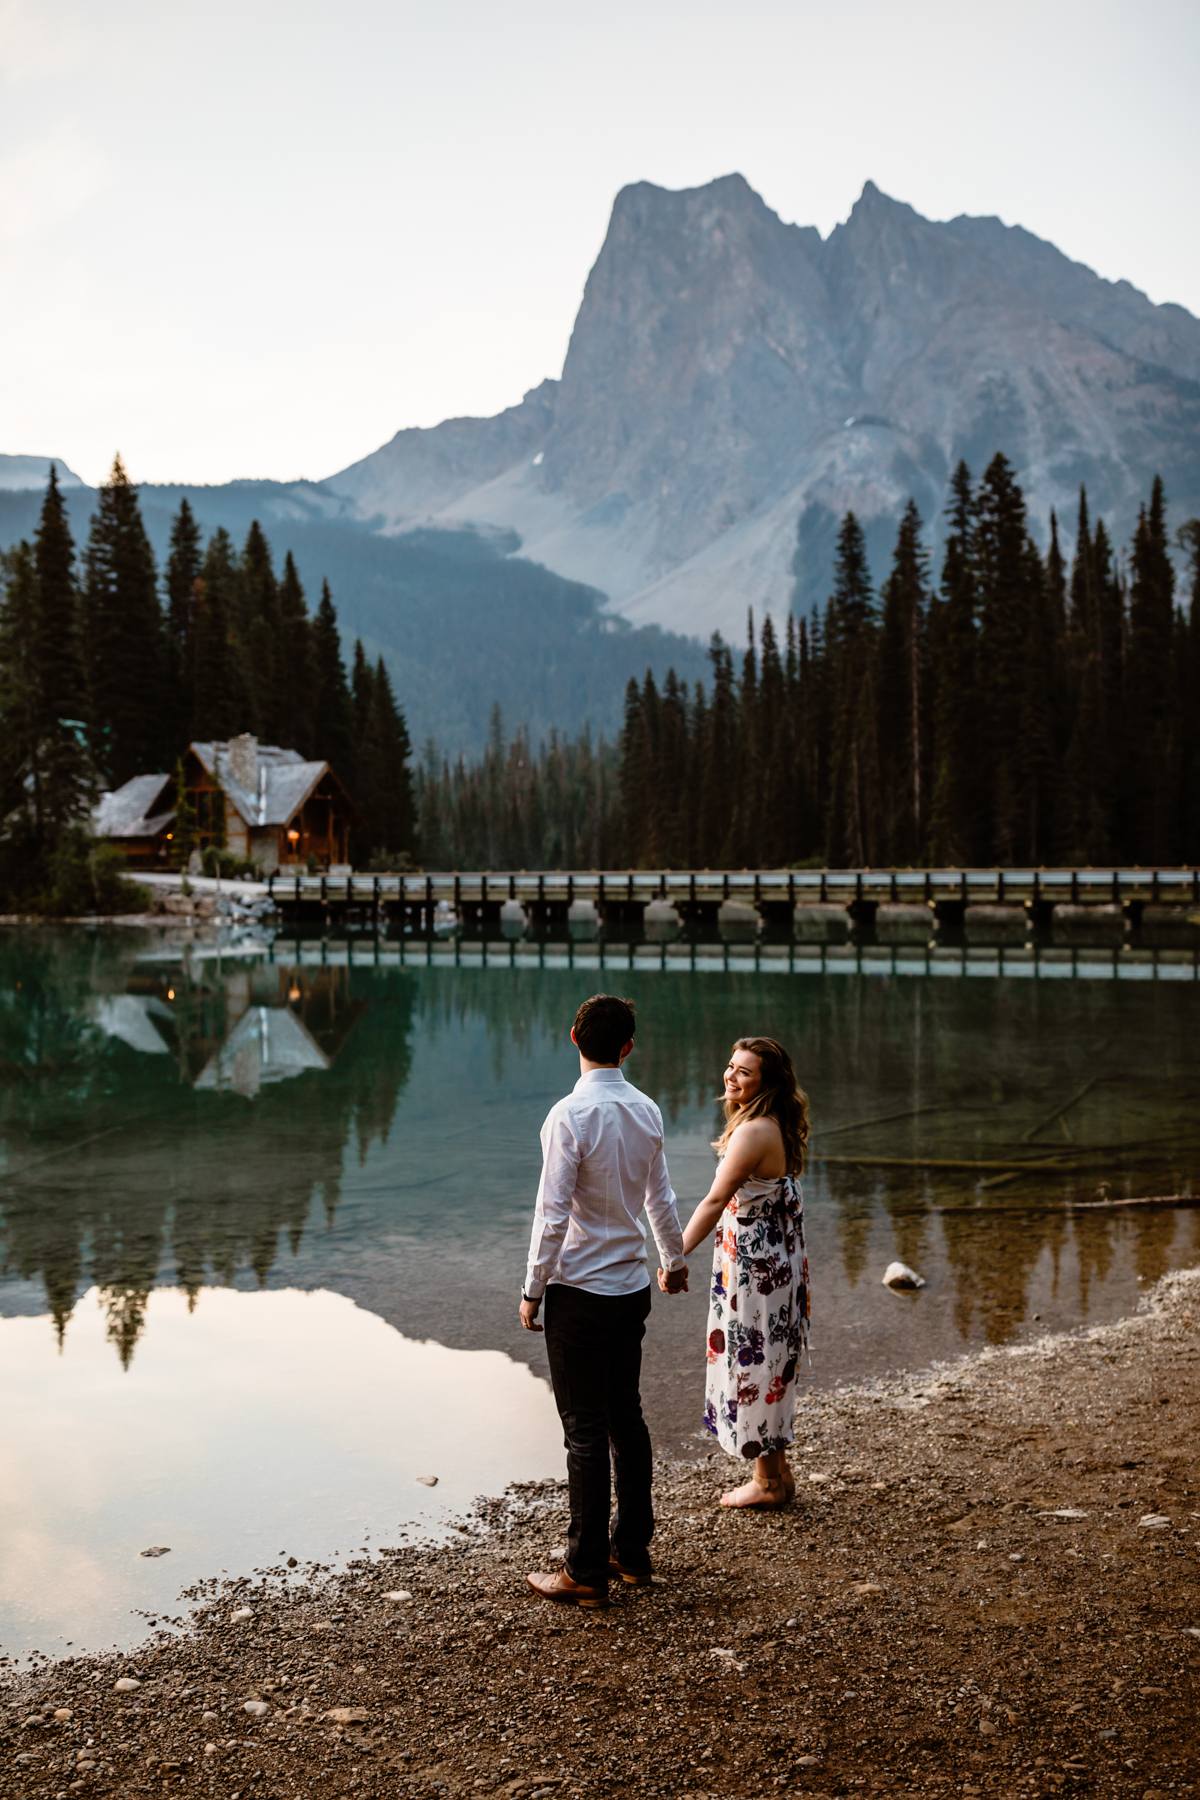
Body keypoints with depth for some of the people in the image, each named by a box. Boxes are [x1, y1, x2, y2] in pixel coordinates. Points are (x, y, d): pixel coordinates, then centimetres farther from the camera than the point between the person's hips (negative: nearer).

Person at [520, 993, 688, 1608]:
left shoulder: (571, 1114, -19)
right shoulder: (647, 1111, 2)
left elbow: (553, 1215, -18)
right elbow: (661, 1199, 14)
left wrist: (533, 1291, -7)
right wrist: (673, 1261, 30)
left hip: (579, 1294, -7)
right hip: (633, 1288, 7)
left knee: (586, 1431, 0)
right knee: (626, 1419, 16)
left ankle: (587, 1572, 8)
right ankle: (633, 1550, 27)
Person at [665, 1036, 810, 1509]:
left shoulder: (753, 1132, -22)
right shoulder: (777, 1128, 8)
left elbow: (715, 1201, -26)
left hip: (755, 1267, -10)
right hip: (775, 1261, 10)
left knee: (753, 1364, 3)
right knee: (766, 1366, 17)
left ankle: (769, 1480, 15)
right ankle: (775, 1472, 28)